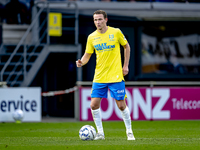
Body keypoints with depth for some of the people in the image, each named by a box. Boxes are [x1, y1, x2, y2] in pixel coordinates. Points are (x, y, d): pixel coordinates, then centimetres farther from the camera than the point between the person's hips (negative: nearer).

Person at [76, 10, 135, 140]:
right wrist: (81, 62, -14)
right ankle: (100, 133, 9)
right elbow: (87, 55, 8)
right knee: (94, 105, -5)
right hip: (99, 77, 3)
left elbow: (127, 47, 9)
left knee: (121, 105, -1)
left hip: (116, 76, -3)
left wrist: (125, 66, 4)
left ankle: (129, 132, 17)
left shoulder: (116, 32, -4)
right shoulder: (92, 37, 3)